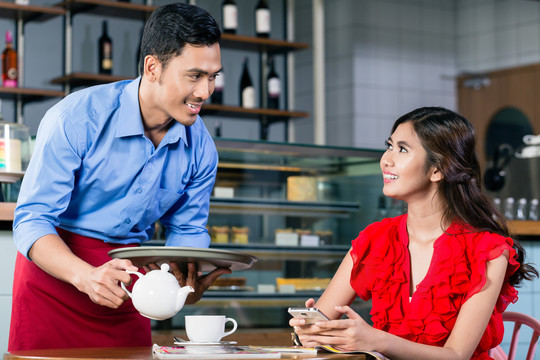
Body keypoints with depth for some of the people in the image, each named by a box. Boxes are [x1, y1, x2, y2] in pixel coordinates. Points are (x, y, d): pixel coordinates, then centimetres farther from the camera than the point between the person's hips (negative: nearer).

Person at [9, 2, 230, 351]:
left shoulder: (200, 147, -5)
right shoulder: (76, 119, -20)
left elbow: (187, 230, 6)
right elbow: (31, 221, -21)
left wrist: (191, 281, -18)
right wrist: (87, 276, -38)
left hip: (126, 274, 4)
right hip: (55, 270, -4)